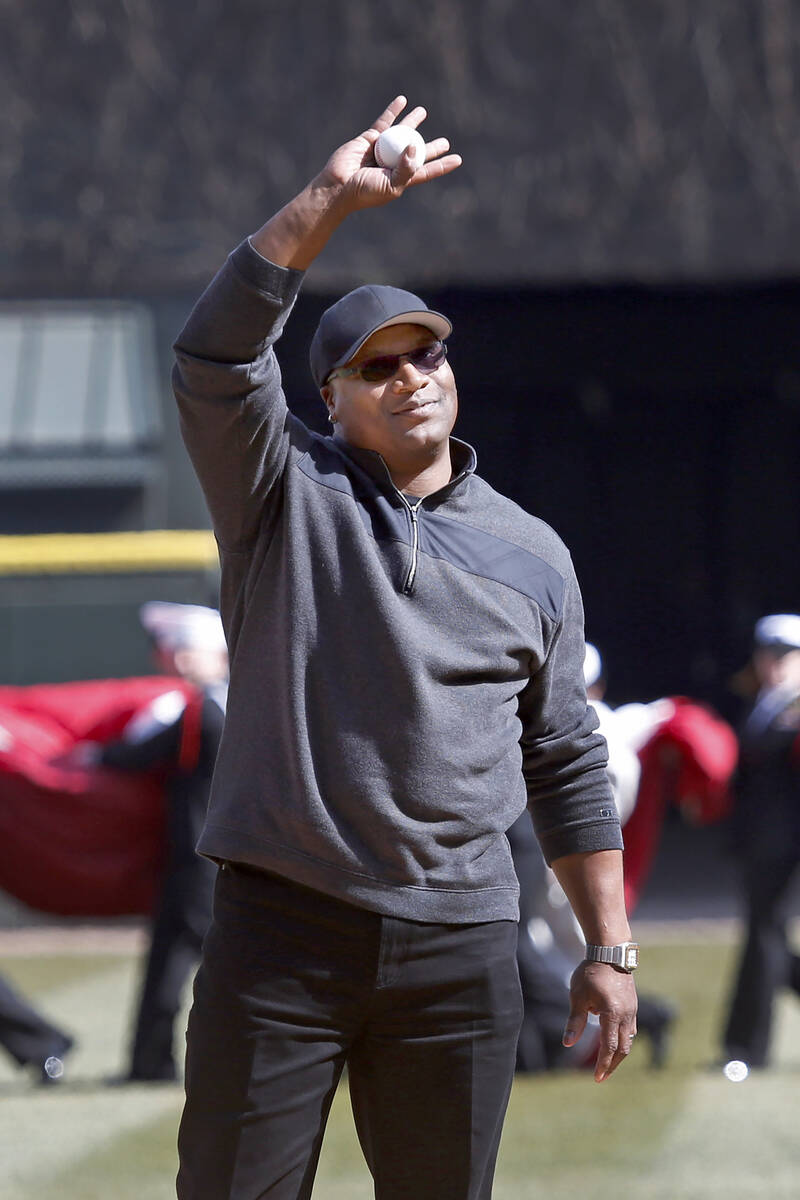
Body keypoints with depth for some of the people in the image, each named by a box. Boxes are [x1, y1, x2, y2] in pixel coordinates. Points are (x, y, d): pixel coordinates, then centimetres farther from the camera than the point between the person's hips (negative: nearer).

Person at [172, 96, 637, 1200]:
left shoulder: (532, 556, 13)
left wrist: (610, 949, 10)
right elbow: (217, 355, -12)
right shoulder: (286, 495, 6)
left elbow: (566, 764, 15)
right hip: (282, 930, -2)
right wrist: (329, 203, -19)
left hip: (460, 945, 2)